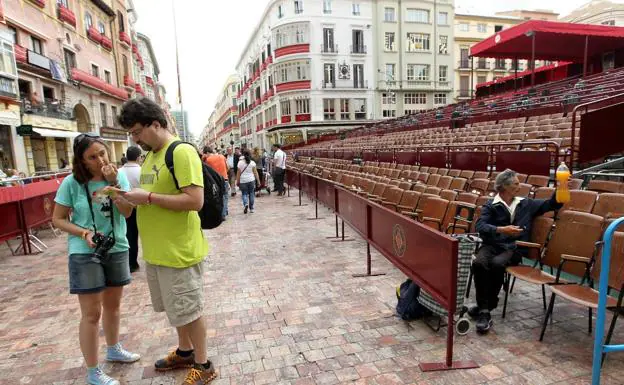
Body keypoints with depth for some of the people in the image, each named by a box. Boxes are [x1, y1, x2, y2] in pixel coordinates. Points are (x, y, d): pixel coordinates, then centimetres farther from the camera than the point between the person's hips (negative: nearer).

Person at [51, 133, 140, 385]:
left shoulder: (118, 176, -4)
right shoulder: (72, 183, -10)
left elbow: (127, 211, -13)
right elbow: (58, 219, -3)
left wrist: (113, 183, -24)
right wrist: (84, 233, -19)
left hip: (116, 250, 4)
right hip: (85, 253, -3)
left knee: (113, 305, 19)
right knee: (92, 314, 2)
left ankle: (113, 350, 42)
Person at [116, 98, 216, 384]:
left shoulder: (181, 152, -17)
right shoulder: (150, 156, 12)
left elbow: (195, 201, -25)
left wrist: (148, 197, -21)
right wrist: (133, 196, 7)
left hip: (179, 251, -9)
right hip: (156, 250, 9)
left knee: (189, 309, 6)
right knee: (177, 307, 23)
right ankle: (185, 352, 43)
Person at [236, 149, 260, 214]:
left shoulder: (240, 162, -4)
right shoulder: (252, 162, -2)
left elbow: (238, 173, -2)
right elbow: (255, 172, -2)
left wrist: (237, 181, 6)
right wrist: (258, 180, 3)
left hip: (243, 181, -1)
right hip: (251, 180, 1)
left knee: (244, 194, 8)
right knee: (251, 194, 10)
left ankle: (246, 204, -18)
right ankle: (251, 208, 15)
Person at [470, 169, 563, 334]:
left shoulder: (526, 204, 19)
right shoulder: (490, 206, 7)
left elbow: (551, 204, 22)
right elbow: (480, 226, -9)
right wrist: (501, 229, -24)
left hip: (514, 248, 1)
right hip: (491, 244, -1)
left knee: (497, 264, -34)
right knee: (479, 263, -35)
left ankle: (484, 307, -19)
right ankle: (484, 310, -26)